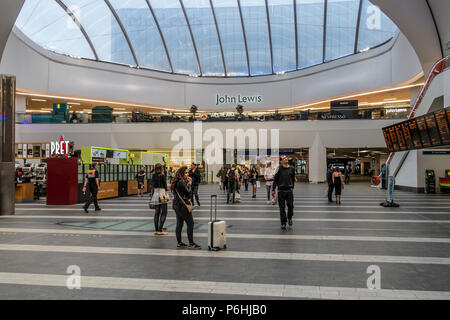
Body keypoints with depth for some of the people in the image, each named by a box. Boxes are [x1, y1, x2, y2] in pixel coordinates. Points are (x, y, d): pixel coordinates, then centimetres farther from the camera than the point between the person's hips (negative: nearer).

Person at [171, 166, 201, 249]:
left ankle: (179, 243, 15)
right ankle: (191, 243, -3)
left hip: (177, 205, 10)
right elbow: (188, 193, -17)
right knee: (190, 223, -4)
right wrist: (189, 184, -6)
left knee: (179, 224, 11)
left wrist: (188, 183, 6)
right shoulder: (181, 182, -17)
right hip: (183, 205, -10)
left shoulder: (177, 182, 12)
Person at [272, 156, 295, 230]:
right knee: (282, 207, 3)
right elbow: (275, 179, 0)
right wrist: (273, 190, -2)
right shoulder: (279, 168, -1)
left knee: (290, 205, -1)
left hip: (289, 190, 2)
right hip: (281, 190, -2)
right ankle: (283, 223, 13)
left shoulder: (292, 169, 7)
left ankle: (289, 218, 26)